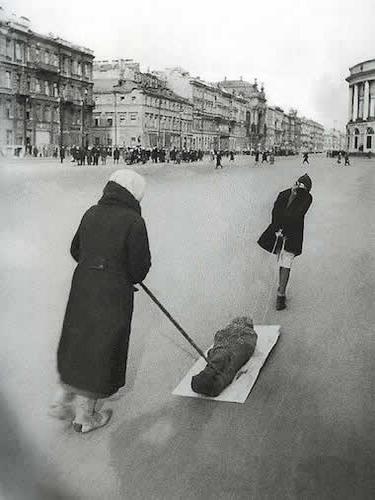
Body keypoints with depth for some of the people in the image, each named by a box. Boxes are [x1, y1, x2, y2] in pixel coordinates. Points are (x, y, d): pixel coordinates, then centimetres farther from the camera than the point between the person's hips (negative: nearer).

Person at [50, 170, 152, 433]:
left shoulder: (92, 213, 4)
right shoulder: (133, 221, -16)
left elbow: (76, 250, 14)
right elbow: (141, 267, -13)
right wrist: (128, 277, 8)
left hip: (81, 290, 6)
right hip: (113, 296, -6)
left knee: (77, 345, 22)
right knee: (101, 353, 10)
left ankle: (63, 403, 36)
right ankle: (85, 416, 26)